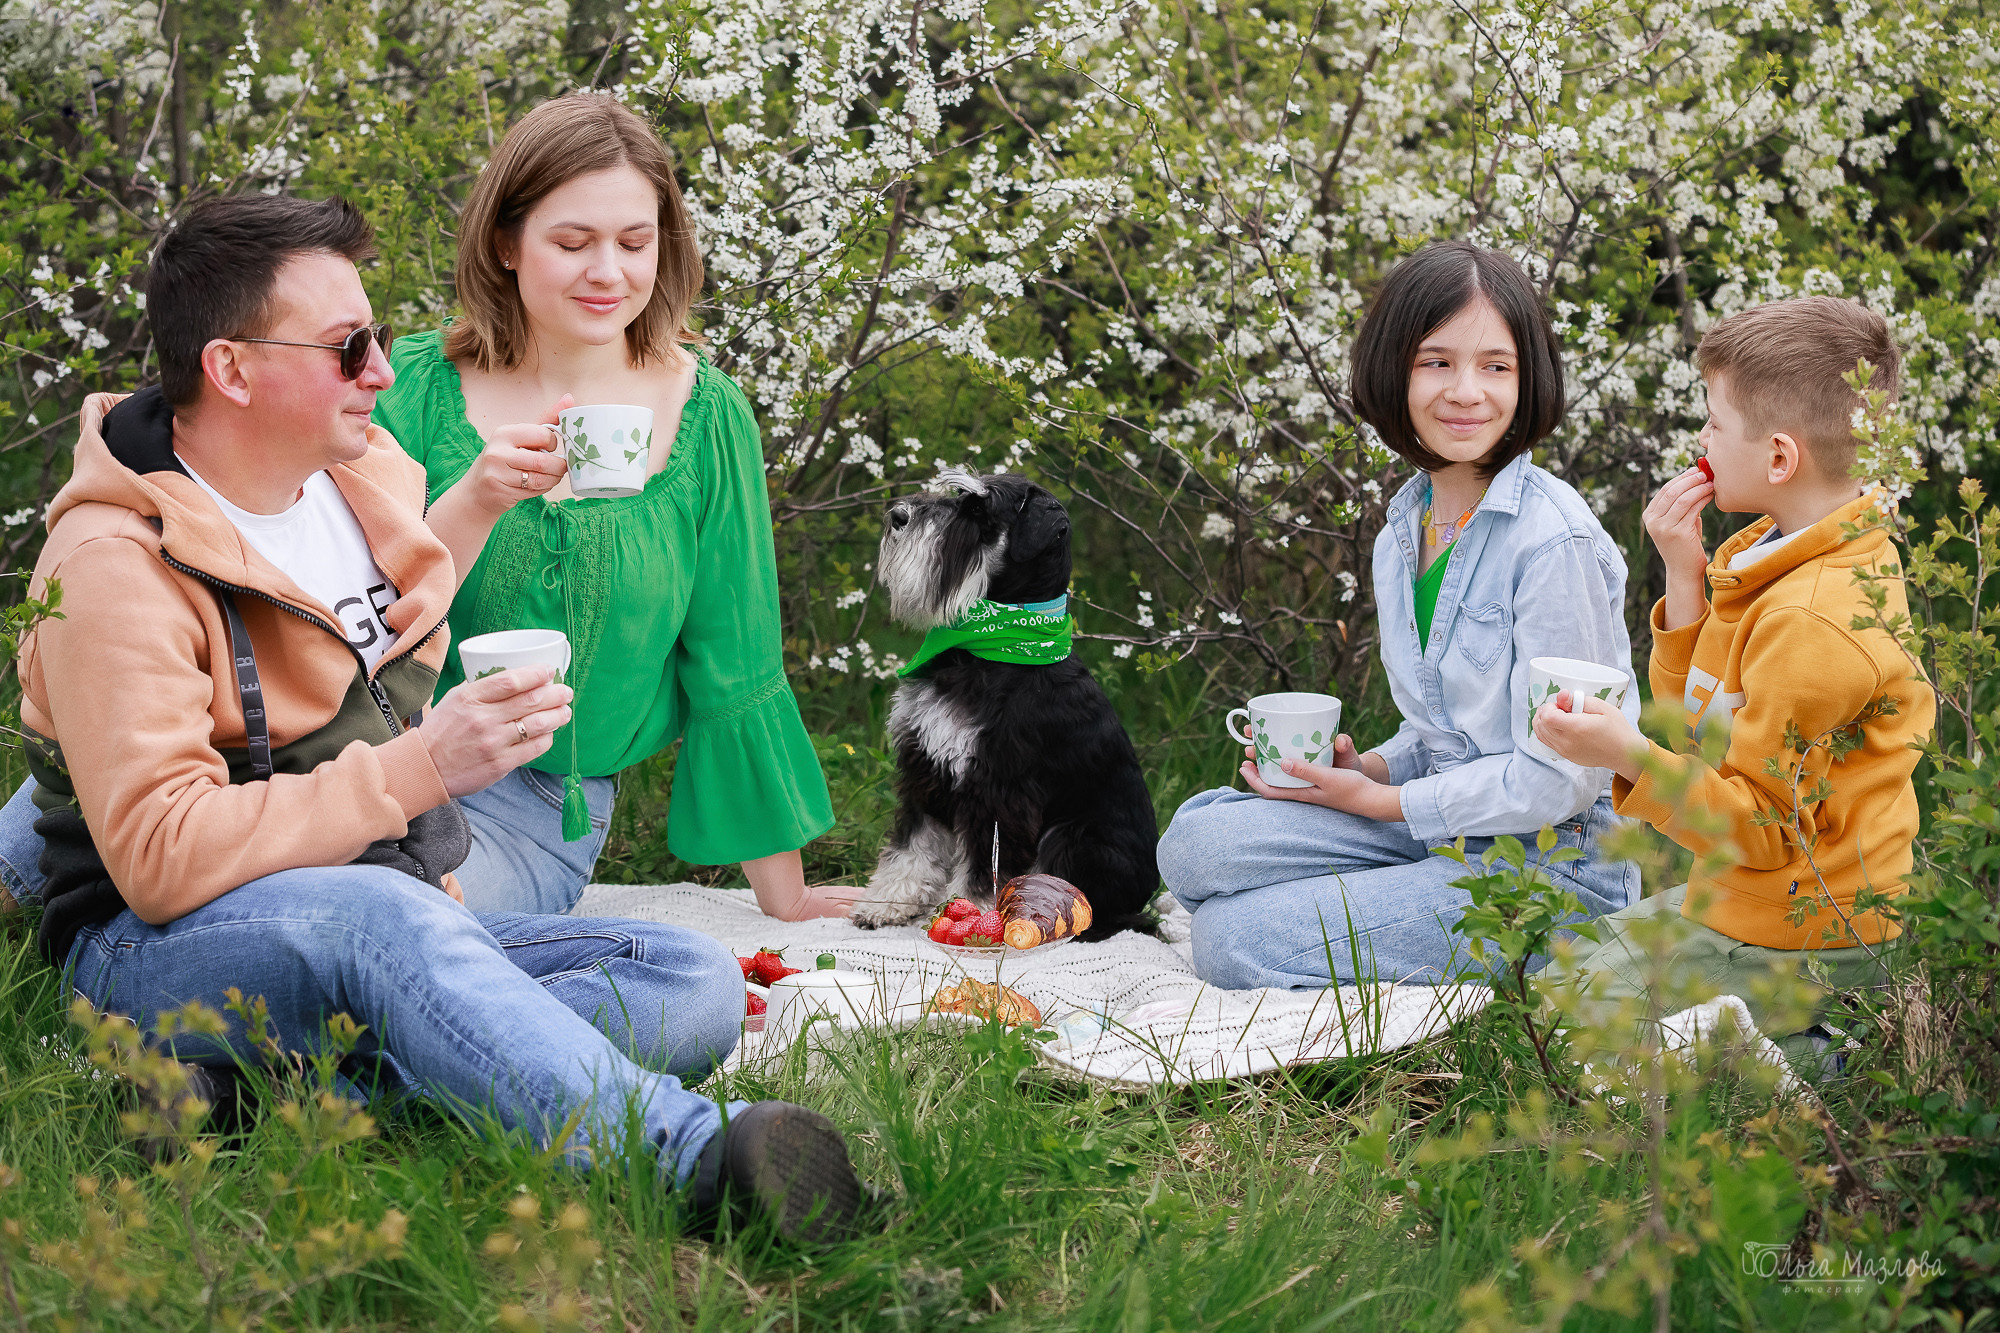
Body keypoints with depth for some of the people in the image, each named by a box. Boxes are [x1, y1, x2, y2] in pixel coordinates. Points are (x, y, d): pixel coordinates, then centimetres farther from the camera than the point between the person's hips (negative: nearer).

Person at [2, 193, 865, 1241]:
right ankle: (695, 1152, -59)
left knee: (697, 983, -15)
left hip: (394, 920, 8)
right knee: (377, 915, -42)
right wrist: (419, 769, -29)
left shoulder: (361, 479, 10)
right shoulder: (115, 566, -16)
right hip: (166, 949, -8)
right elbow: (160, 857, -25)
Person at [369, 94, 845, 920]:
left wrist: (786, 904, 8)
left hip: (534, 811, 1)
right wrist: (475, 504, -25)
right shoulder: (419, 388, -1)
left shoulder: (707, 420, 1)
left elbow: (735, 672, 6)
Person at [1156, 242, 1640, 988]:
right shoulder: (1402, 534, 9)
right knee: (1198, 842, -10)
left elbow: (1558, 780, -18)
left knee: (1234, 944, -17)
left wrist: (1380, 801, -11)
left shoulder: (1554, 541, -17)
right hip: (1447, 831, 8)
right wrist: (1373, 768, -2)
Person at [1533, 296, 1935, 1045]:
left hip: (1796, 949, -10)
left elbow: (1760, 828, -24)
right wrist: (1684, 578, 0)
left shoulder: (1813, 624, -27)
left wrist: (1633, 759, -36)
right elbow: (1698, 716, 12)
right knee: (1568, 954, 19)